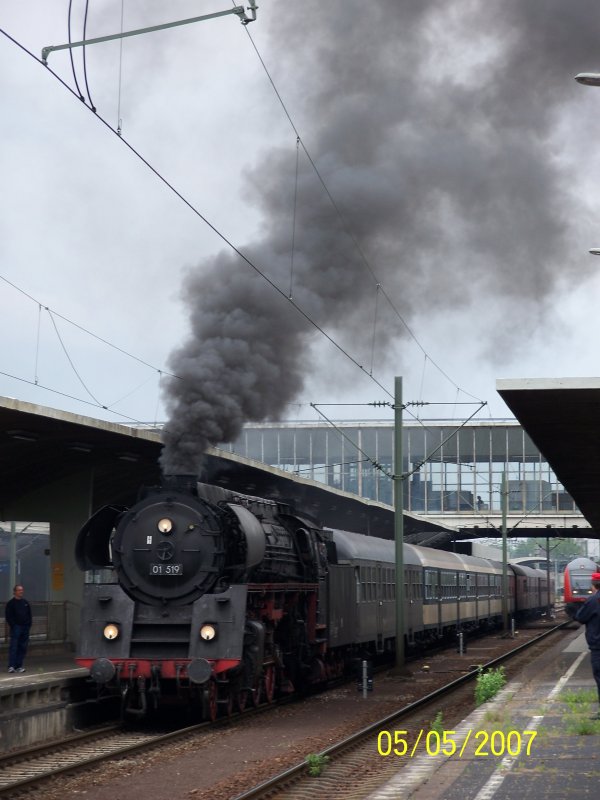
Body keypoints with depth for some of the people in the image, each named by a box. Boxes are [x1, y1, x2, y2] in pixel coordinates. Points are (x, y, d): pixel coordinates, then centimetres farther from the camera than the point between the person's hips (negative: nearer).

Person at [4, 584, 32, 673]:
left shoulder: (25, 603, 16)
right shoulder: (11, 603, -2)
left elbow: (29, 615, 19)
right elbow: (8, 616, -6)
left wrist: (29, 625, 8)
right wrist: (12, 626, -14)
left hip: (25, 628, 6)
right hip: (16, 627, -6)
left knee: (23, 648, 5)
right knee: (13, 647, -10)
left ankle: (19, 666, 10)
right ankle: (11, 666, -11)